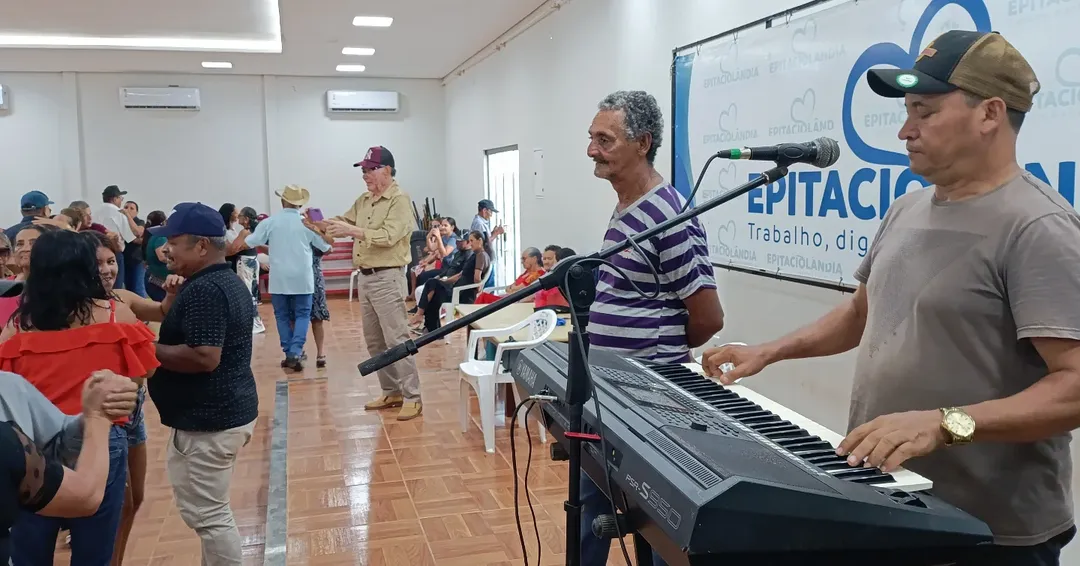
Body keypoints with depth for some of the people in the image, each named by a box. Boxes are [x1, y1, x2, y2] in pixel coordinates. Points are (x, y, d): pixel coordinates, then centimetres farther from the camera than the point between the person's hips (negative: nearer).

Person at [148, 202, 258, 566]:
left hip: (207, 421, -11)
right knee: (211, 512, 19)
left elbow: (204, 356, -28)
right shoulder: (229, 282, 13)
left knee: (208, 516, 0)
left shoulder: (203, 290, -21)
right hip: (228, 412, 11)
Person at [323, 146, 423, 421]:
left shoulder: (399, 200, -12)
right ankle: (392, 392, 23)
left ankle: (412, 398, -2)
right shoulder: (364, 200, 14)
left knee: (396, 340, -8)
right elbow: (344, 222, 16)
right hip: (365, 277, 9)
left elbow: (387, 236, -23)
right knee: (374, 341, 13)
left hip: (387, 277, -9)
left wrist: (351, 230, -28)